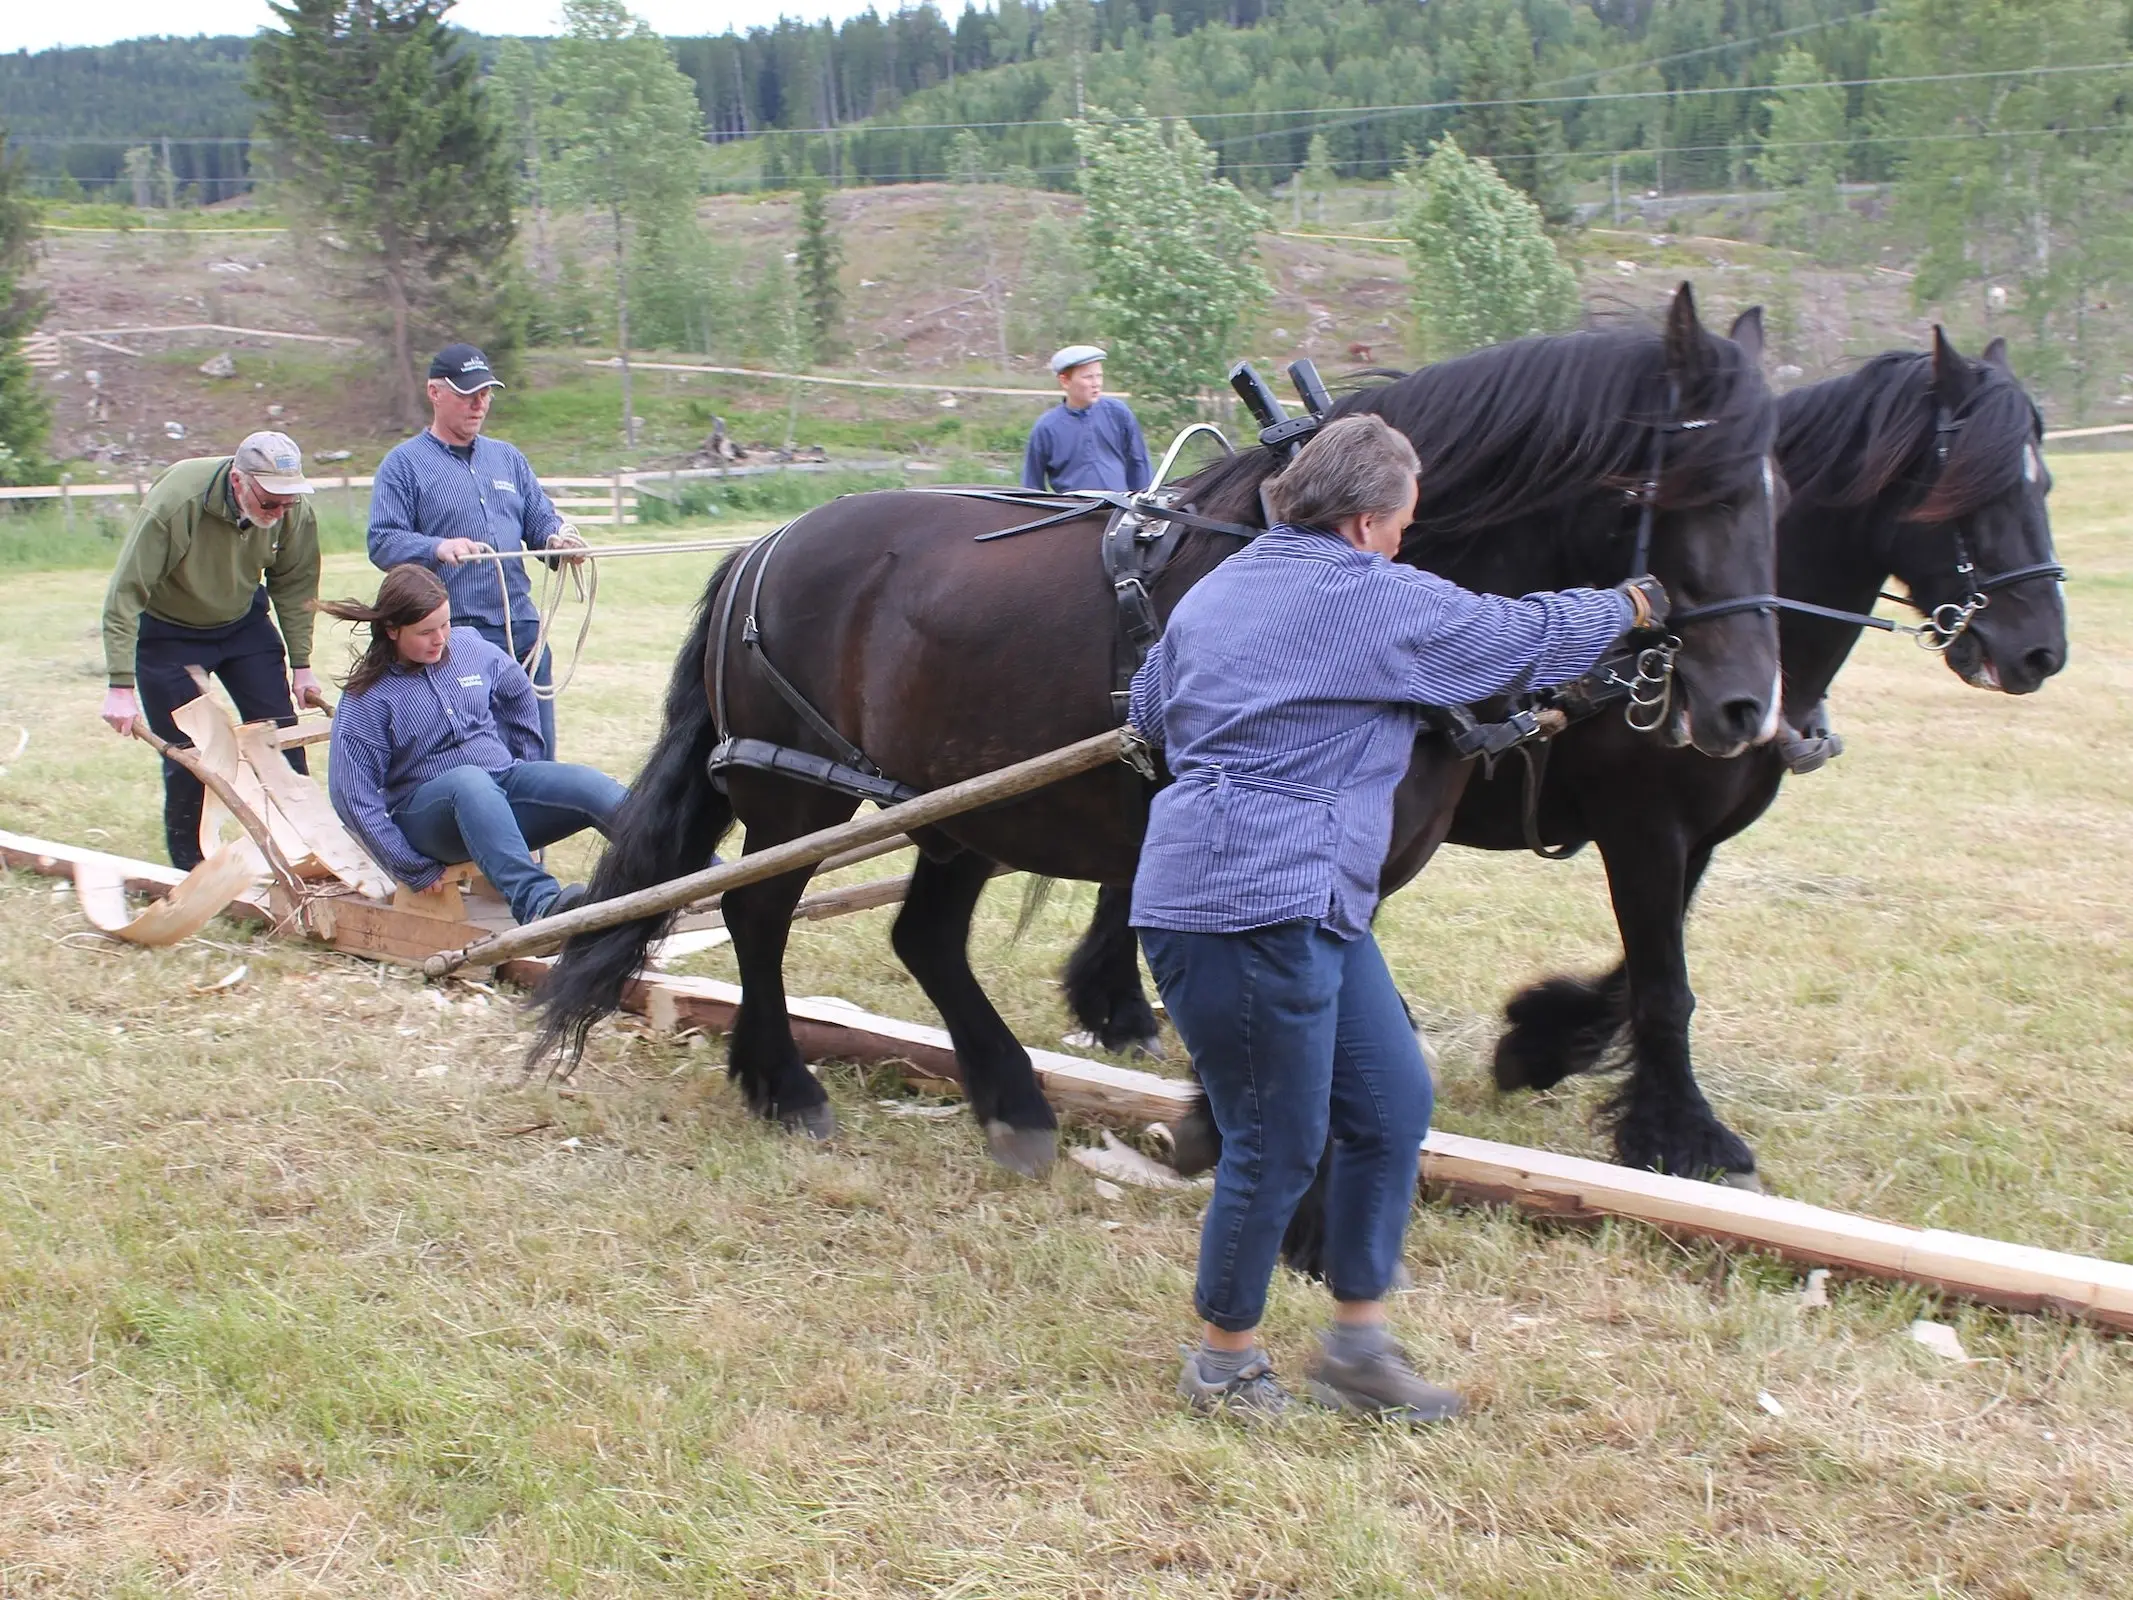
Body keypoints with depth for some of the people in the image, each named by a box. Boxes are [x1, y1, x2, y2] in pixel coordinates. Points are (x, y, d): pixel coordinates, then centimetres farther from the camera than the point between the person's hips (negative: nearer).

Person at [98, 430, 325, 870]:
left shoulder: (296, 511, -22)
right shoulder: (174, 503, -35)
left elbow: (294, 586, -4)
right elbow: (125, 595, -31)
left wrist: (300, 664, -4)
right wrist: (121, 685, -34)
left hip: (244, 622, 4)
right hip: (168, 632, -4)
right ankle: (190, 870, 12)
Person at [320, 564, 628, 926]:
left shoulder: (469, 647, 6)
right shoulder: (366, 699, -6)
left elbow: (517, 691, 25)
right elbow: (352, 794, -8)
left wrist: (531, 781, 26)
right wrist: (414, 869, -11)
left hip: (506, 784, 5)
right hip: (426, 812, -5)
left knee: (589, 785, -24)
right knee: (469, 780, -40)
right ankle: (538, 903, -60)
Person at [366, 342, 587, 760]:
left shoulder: (507, 458, 19)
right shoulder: (404, 464, 2)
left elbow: (540, 517, 17)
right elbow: (382, 542, -8)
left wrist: (556, 537, -7)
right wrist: (438, 548, -26)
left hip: (522, 629, 5)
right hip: (451, 637, -5)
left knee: (537, 753, 9)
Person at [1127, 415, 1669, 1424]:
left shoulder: (1219, 586, 15)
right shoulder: (1382, 603, -9)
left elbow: (1147, 710, 27)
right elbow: (1526, 637, 3)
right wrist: (1630, 608, 21)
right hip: (1251, 911, -10)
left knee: (1393, 1108, 14)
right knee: (1277, 1147, 1)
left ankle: (1357, 1342, 22)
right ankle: (1222, 1362, 18)